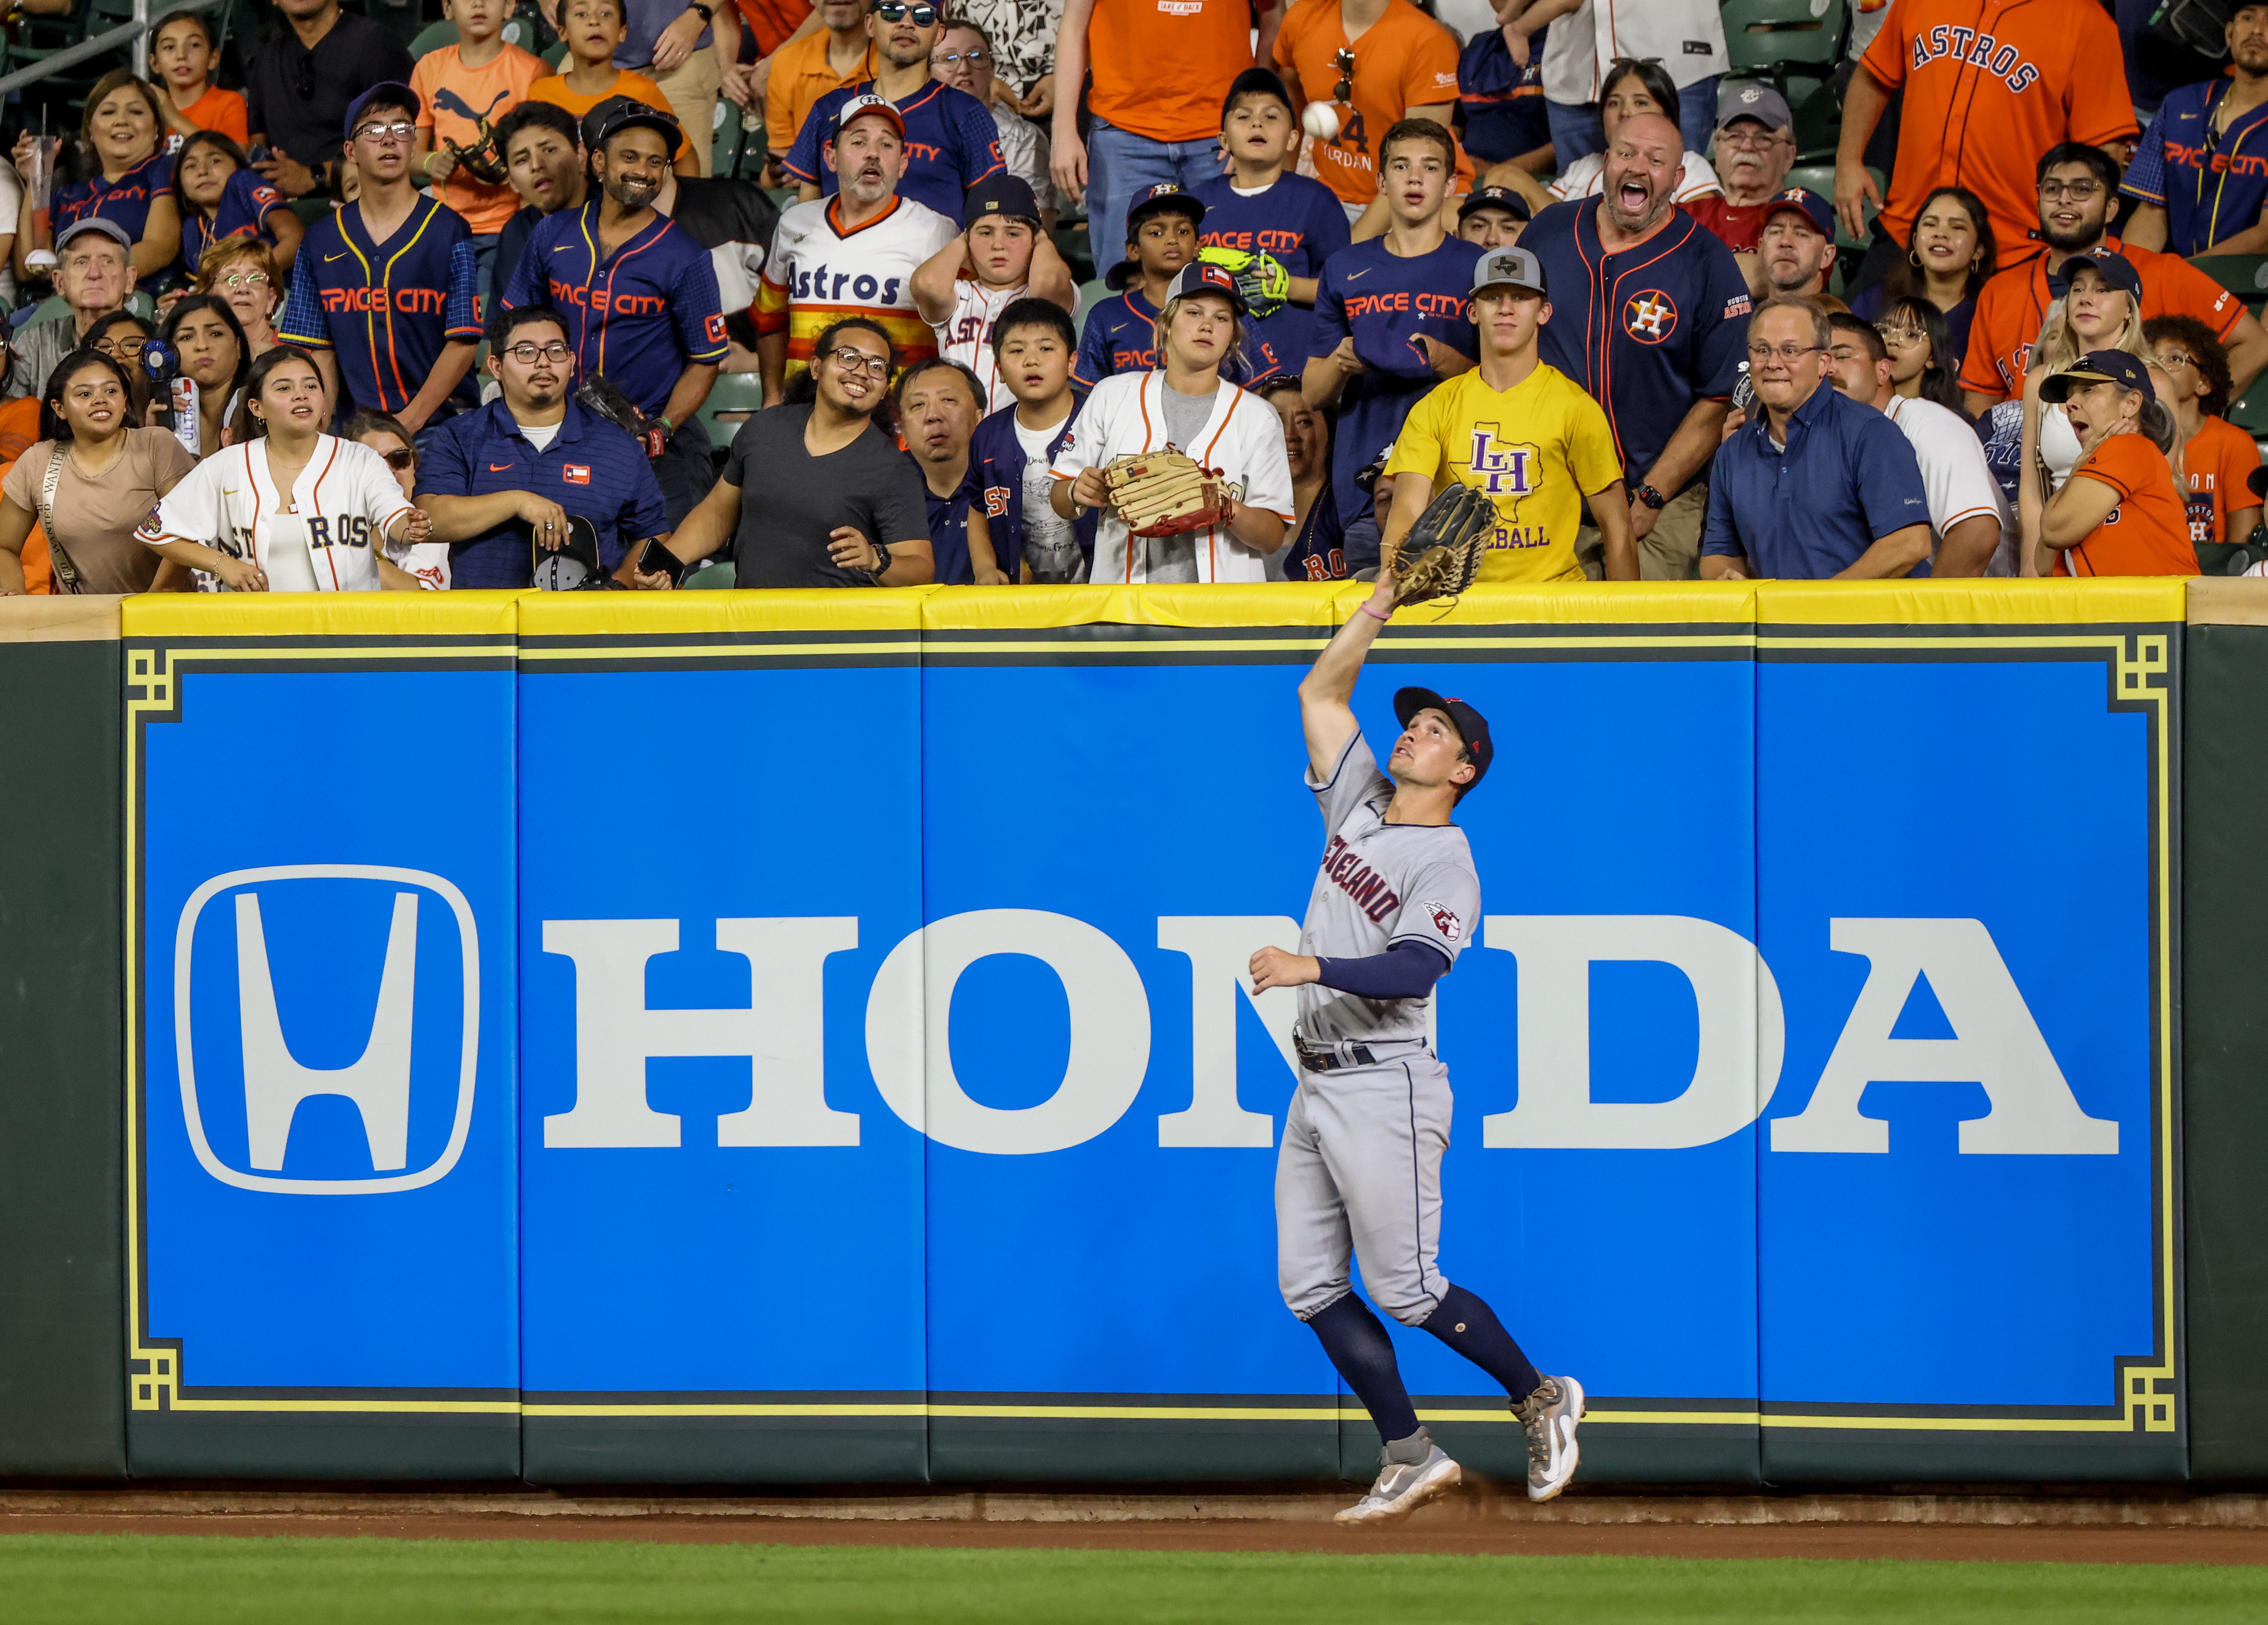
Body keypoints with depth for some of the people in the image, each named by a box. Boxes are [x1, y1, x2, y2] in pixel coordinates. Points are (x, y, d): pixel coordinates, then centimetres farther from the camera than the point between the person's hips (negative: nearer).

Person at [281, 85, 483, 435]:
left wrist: (410, 422, -12)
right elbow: (319, 351, 10)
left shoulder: (448, 231, 3)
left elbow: (463, 343, -3)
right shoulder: (320, 241, 12)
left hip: (440, 424, -2)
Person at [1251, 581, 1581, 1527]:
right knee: (1311, 1287, 4)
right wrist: (1382, 605, 9)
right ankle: (1411, 1459, 10)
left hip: (1384, 1091, -8)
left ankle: (1541, 1401, 14)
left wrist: (1315, 967, -37)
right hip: (1316, 1086, 8)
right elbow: (1321, 693, 16)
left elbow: (1418, 966, -27)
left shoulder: (1447, 866, -11)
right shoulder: (1360, 805, 11)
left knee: (1407, 1293, -6)